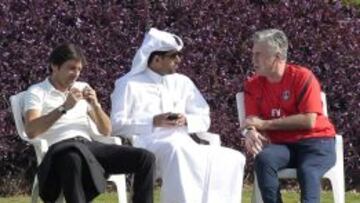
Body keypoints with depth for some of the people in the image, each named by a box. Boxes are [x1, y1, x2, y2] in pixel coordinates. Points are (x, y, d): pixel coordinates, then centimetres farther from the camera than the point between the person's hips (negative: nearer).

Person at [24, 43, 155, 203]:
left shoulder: (83, 88, 23)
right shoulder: (37, 92, 8)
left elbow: (106, 131, 19)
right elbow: (31, 131, -11)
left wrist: (95, 105, 0)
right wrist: (64, 108, -15)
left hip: (89, 146, 6)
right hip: (60, 148, -5)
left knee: (146, 158, -15)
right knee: (74, 160, -44)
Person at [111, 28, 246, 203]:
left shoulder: (182, 82, 20)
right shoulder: (129, 84, 4)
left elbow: (204, 120, 17)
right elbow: (117, 124, -5)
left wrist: (186, 121, -6)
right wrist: (153, 122, -14)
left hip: (183, 144, 6)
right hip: (147, 145, -5)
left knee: (233, 159, -16)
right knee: (174, 149, -40)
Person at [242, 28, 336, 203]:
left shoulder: (303, 77, -8)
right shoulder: (253, 85, 6)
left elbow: (308, 121, -16)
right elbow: (253, 121, 2)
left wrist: (265, 124, -14)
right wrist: (251, 133, -26)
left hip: (315, 142, -3)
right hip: (282, 145, 3)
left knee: (308, 172, -34)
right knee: (264, 158, -31)